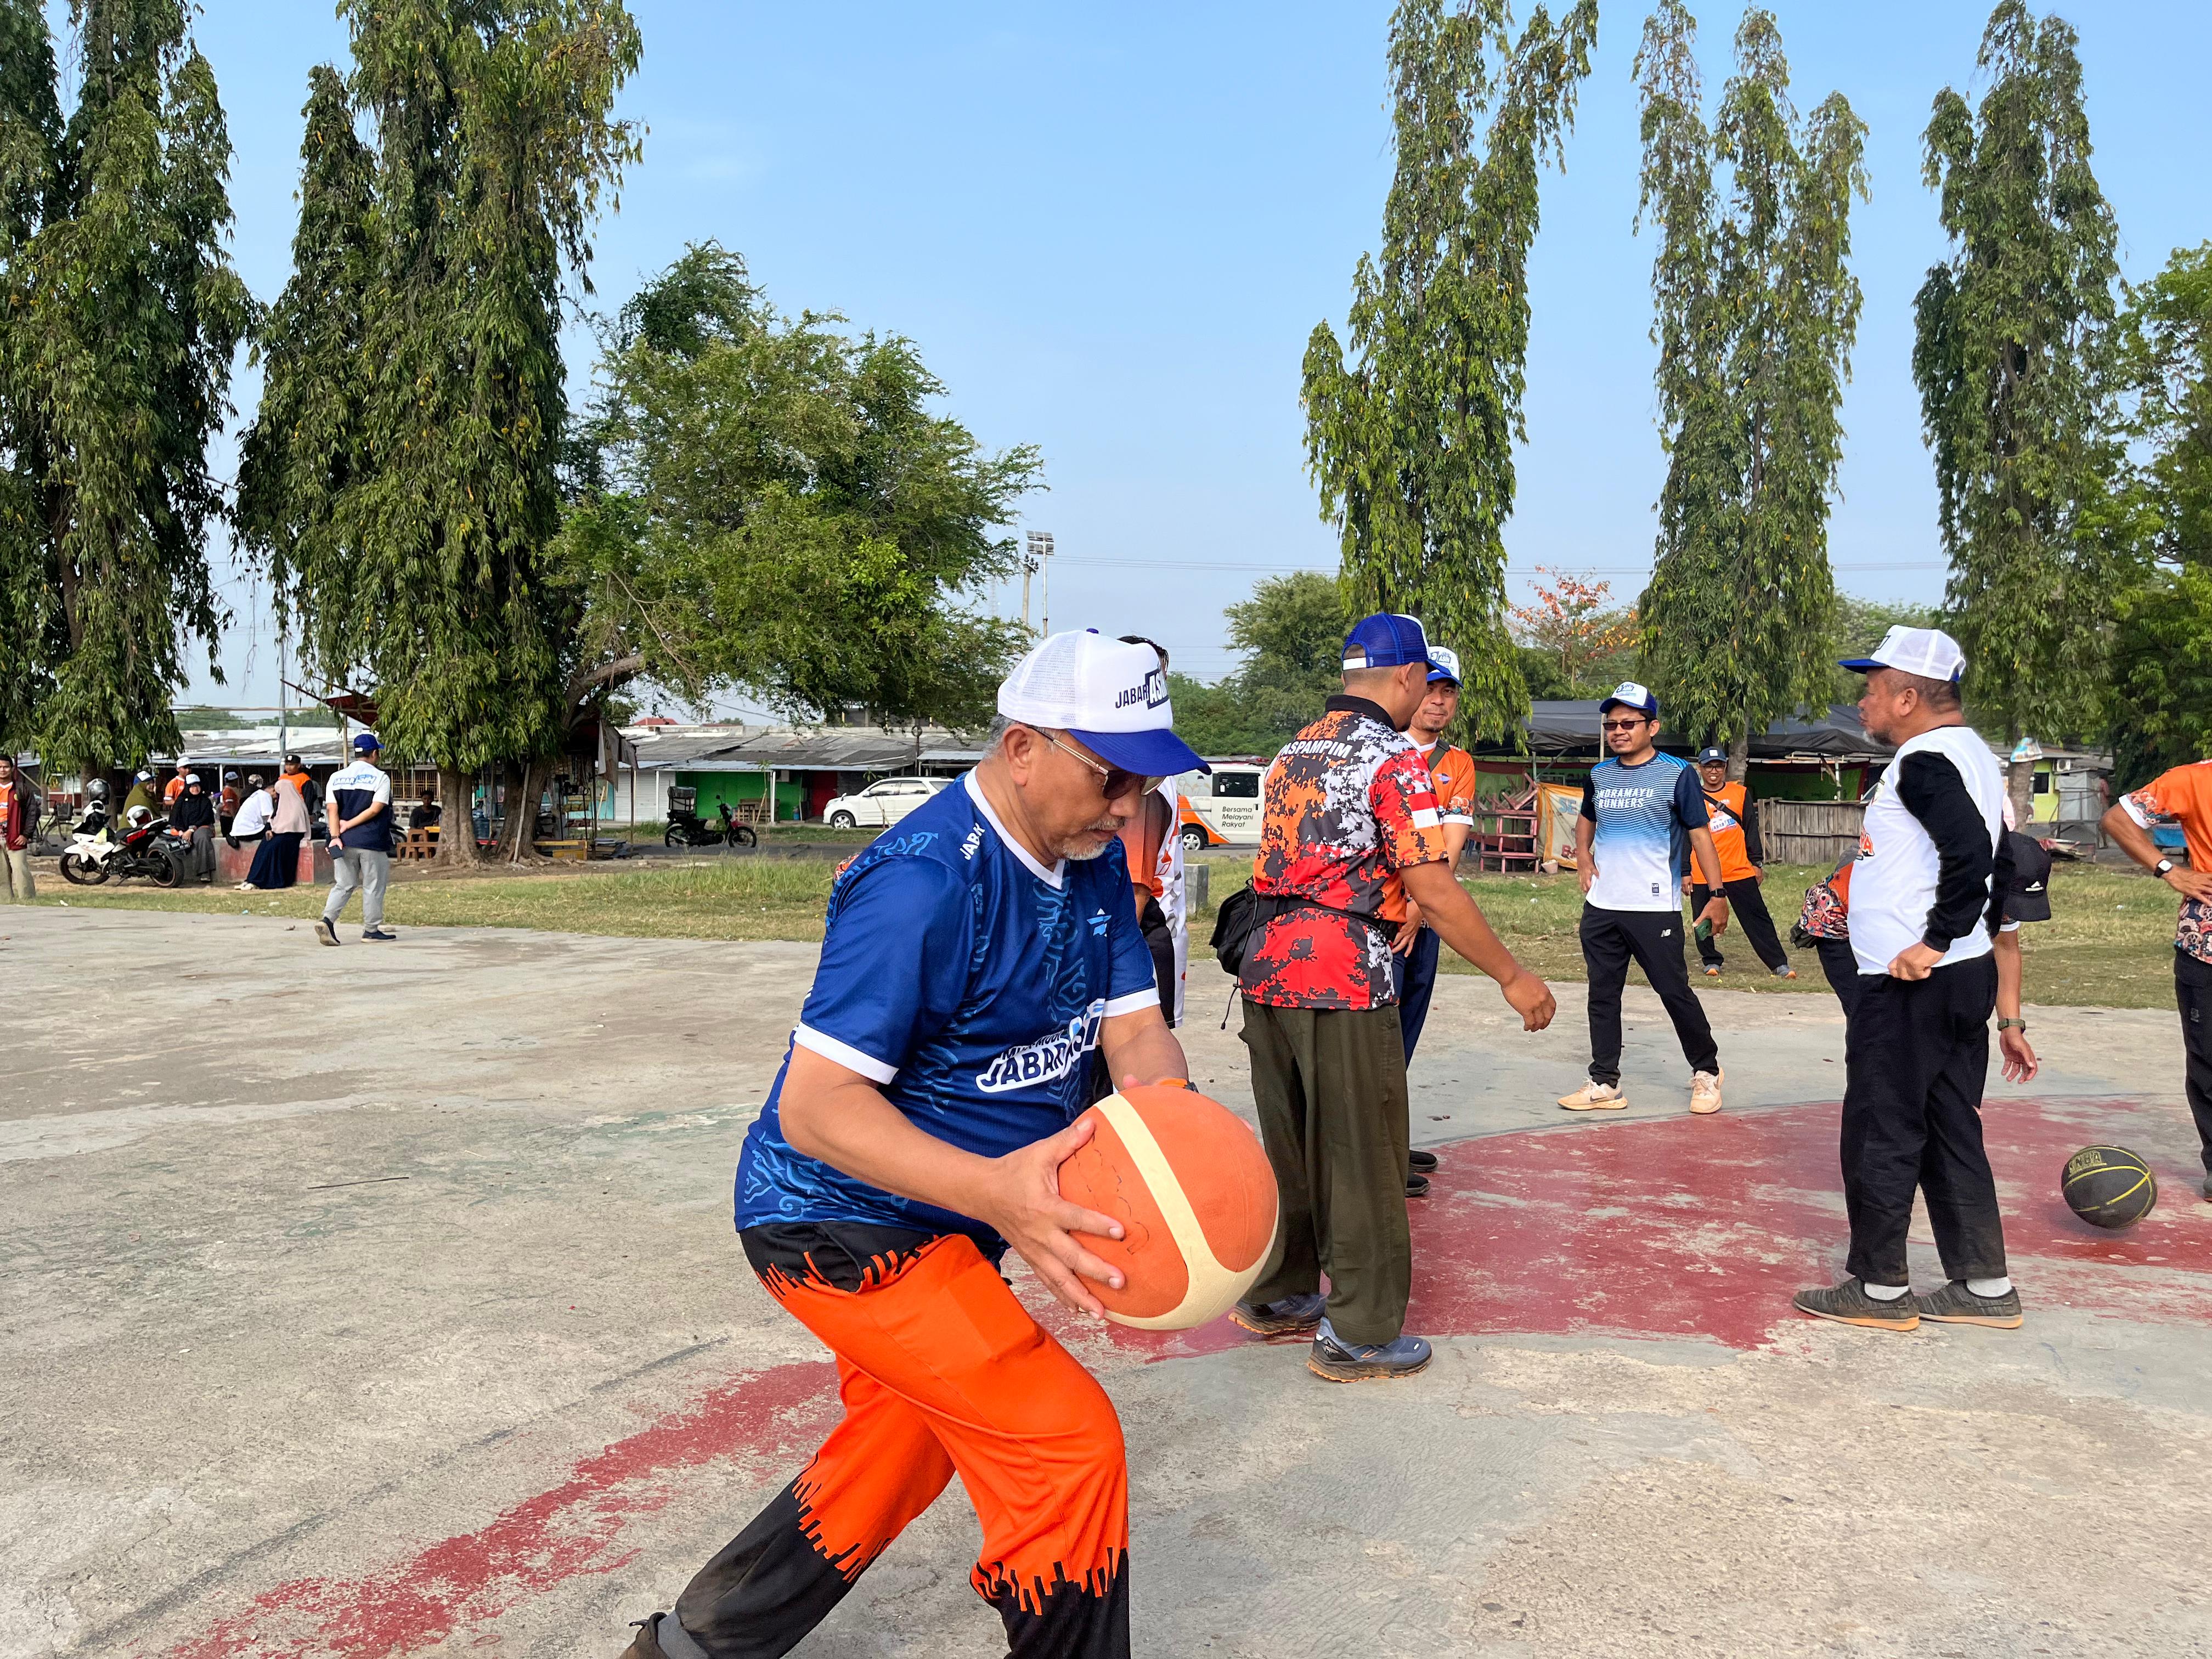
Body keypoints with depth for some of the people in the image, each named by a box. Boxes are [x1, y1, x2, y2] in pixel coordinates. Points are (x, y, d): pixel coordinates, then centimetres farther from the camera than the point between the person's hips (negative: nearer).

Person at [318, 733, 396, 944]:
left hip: (344, 841, 4)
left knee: (343, 885, 10)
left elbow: (332, 810, 0)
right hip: (372, 841, -4)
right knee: (373, 887, 6)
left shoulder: (336, 777, 9)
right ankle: (371, 930, 10)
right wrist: (350, 824, -9)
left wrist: (335, 835, -6)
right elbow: (375, 809, -14)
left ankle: (327, 919, -9)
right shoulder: (380, 778, -5)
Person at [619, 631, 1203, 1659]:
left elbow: (1135, 1032, -4)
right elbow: (813, 1107, -32)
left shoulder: (1095, 864, -2)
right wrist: (993, 1191, -46)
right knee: (1068, 1443, -14)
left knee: (895, 1457, 24)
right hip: (840, 1220, -9)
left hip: (933, 1223, 9)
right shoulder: (925, 880, -29)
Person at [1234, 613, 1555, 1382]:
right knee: (1361, 1162, 4)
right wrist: (1513, 977, -9)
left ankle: (1276, 1297, 33)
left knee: (1289, 1148, 20)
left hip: (1266, 970, 8)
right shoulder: (1393, 758, -11)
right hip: (1344, 980, -8)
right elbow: (1433, 892, -16)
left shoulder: (1294, 751, 14)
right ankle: (1359, 1334, 14)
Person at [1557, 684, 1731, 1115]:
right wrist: (1583, 858, 10)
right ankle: (1604, 1083, 14)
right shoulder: (1599, 775, 10)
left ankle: (1706, 1071, 20)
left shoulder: (1676, 774, -5)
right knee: (1602, 994, 7)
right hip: (1600, 907, 5)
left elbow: (1699, 833, -5)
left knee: (1674, 991, 0)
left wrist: (1718, 893, -10)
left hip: (1655, 908, -5)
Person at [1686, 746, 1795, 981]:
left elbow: (1751, 829, 11)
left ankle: (1779, 964, 3)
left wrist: (1757, 863, 8)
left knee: (1758, 918, 0)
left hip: (1740, 871, 1)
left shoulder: (1741, 793, 8)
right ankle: (1711, 962, 20)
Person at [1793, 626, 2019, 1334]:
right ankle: (1984, 1288, 22)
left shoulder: (1924, 760, -16)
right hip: (1965, 978, 10)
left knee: (1880, 1134, 1)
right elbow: (2002, 860, 17)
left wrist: (1935, 942, -23)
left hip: (1909, 985, -10)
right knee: (1950, 1134, 16)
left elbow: (1971, 853, -29)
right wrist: (1970, 931, 18)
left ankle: (1879, 1289, 11)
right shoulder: (1973, 753, 14)